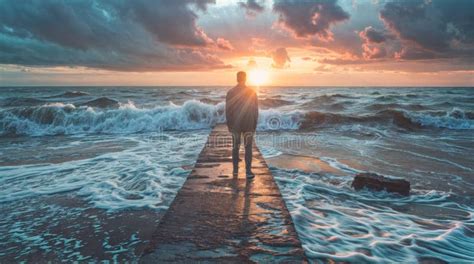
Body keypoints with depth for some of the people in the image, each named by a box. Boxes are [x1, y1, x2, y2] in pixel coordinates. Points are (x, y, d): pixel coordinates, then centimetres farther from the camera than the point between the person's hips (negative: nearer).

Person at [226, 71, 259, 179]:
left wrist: (229, 124, 9)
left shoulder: (230, 92, -2)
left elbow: (228, 110, 1)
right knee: (248, 148, 2)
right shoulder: (252, 92, -2)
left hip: (235, 124, 1)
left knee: (235, 147, 11)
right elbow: (256, 110, 1)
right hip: (249, 125, -1)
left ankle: (235, 170, 17)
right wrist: (254, 124, 9)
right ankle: (248, 171, -2)